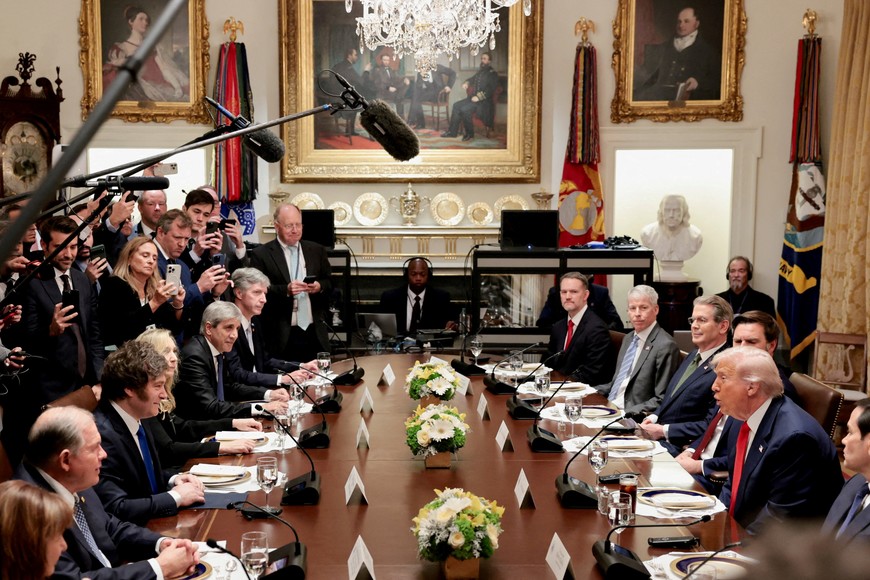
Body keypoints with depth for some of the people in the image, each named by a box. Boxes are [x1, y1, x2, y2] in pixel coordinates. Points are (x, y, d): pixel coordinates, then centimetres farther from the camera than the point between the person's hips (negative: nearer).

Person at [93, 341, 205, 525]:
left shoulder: (137, 420, 4)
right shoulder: (102, 434, -23)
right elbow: (116, 509, -27)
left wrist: (173, 480, 1)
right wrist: (176, 497, -18)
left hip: (154, 522, 8)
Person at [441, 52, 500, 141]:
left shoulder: (493, 74, -5)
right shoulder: (480, 72, 20)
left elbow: (491, 90, -16)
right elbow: (472, 79, 37)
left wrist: (479, 97, -24)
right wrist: (466, 83, 12)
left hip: (484, 101, -8)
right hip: (473, 97, 8)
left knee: (465, 109, -28)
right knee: (456, 105, -8)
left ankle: (469, 134, -15)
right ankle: (452, 131, -7)